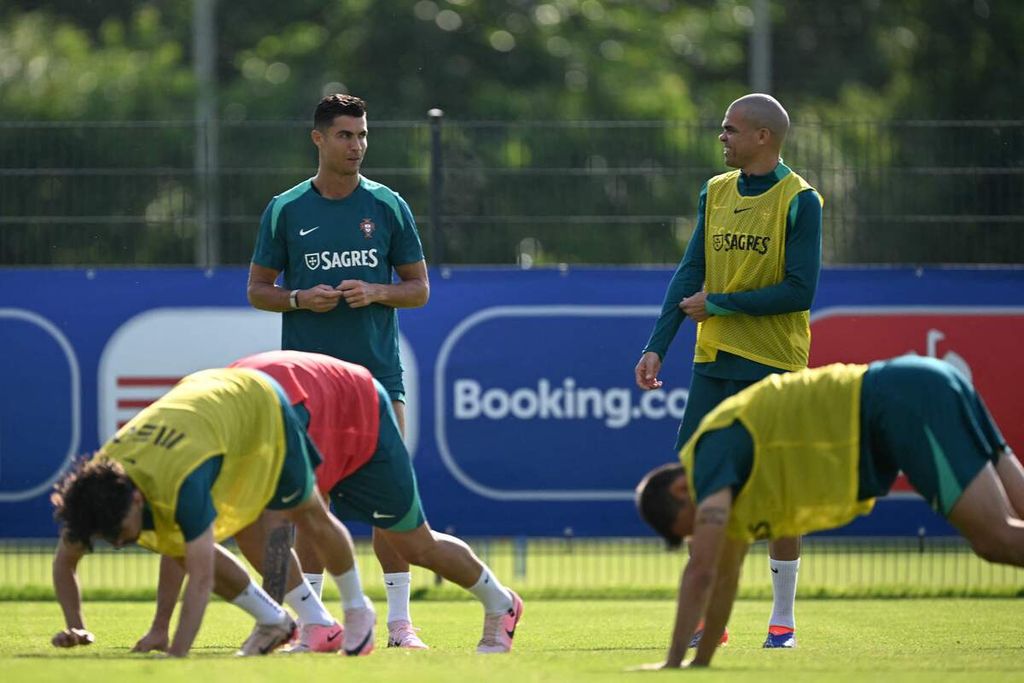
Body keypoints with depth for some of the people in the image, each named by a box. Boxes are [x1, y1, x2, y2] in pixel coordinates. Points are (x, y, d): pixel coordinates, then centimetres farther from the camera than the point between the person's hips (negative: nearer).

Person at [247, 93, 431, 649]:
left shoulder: (388, 207, 5)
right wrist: (300, 299, -11)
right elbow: (257, 289, 8)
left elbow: (419, 287, 8)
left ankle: (399, 621, -1)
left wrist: (376, 292, -12)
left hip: (378, 373, 0)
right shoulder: (285, 211, 4)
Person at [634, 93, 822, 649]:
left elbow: (799, 292, -14)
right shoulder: (714, 193, 10)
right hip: (713, 362, 5)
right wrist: (657, 346, -1)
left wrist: (717, 303, -11)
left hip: (775, 365, -5)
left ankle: (783, 620, 10)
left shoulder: (799, 201, -7)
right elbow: (690, 274, 9)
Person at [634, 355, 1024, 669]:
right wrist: (701, 660, 30)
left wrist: (674, 661, -11)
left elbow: (701, 570, -14)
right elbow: (724, 578, 28)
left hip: (906, 405, -9)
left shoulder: (712, 452, -9)